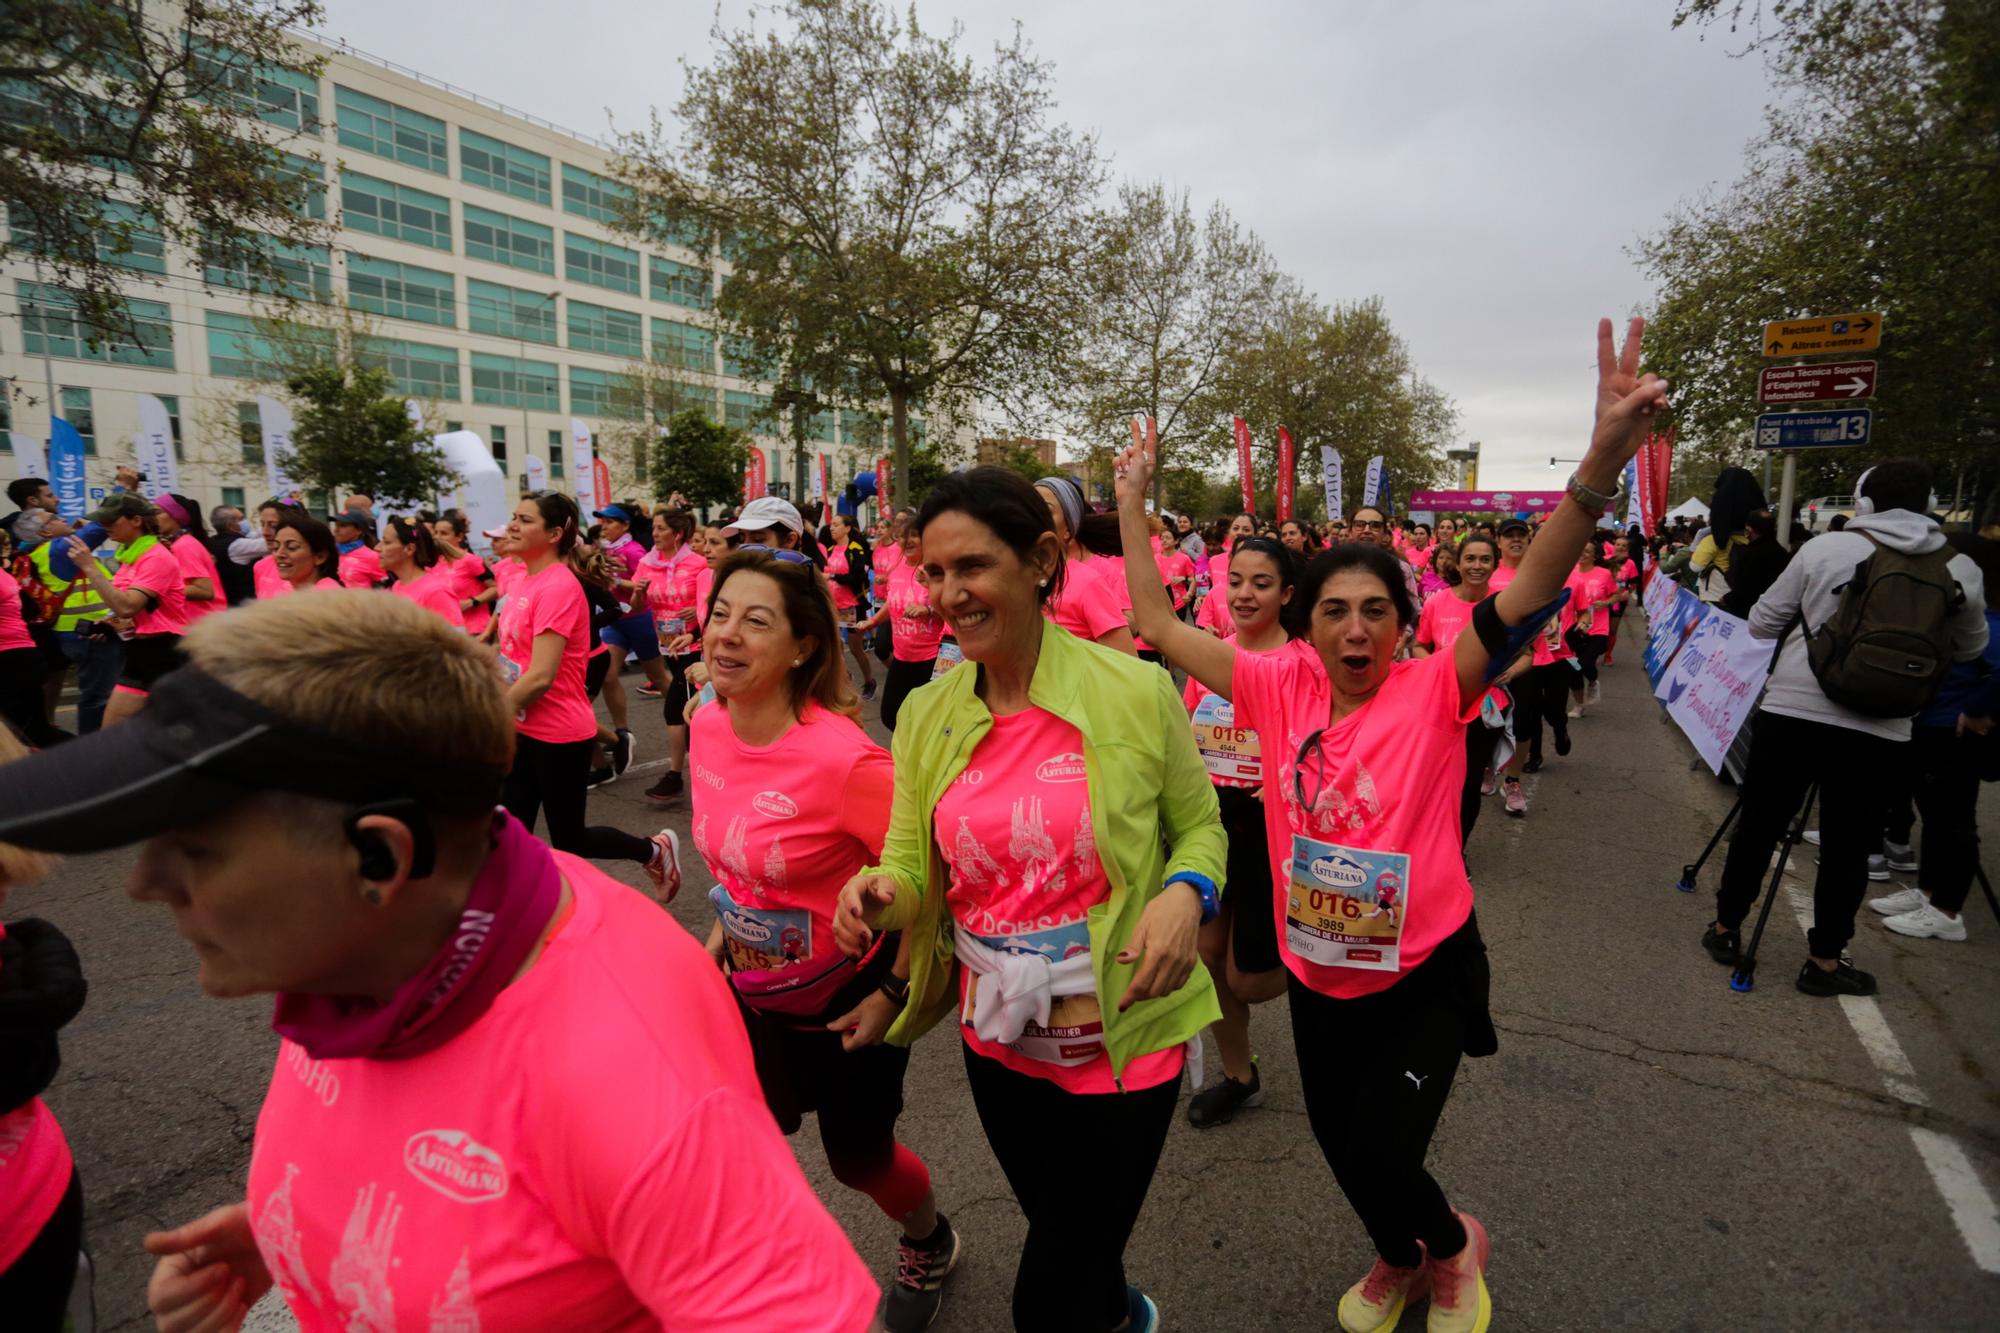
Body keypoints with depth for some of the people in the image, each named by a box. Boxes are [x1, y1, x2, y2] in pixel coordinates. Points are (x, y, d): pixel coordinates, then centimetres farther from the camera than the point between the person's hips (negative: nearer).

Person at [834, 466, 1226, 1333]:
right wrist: (876, 895, -22)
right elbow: (912, 872, -1)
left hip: (1122, 1042, -4)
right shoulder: (925, 714, -4)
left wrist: (1185, 895, -22)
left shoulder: (1135, 690, -15)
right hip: (994, 1038, 5)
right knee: (1065, 1247, 29)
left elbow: (1201, 828, -2)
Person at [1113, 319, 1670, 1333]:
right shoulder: (1282, 688, -7)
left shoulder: (1433, 692, -15)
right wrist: (1133, 499, -6)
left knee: (1378, 1162, 1)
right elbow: (1158, 628, -5)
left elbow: (1528, 596, -29)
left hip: (1422, 973, -4)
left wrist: (1604, 459, -43)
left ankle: (1453, 1245, 39)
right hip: (1316, 973, 4)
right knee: (1340, 1147, 21)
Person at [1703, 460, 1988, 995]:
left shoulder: (1824, 547, -3)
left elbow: (1762, 622, 4)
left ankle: (1725, 929, 24)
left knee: (1758, 826, 12)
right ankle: (1824, 959, 21)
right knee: (1849, 847, 12)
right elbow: (1970, 648, 17)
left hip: (1791, 712, -1)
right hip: (1880, 732, 1)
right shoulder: (1960, 569, 2)